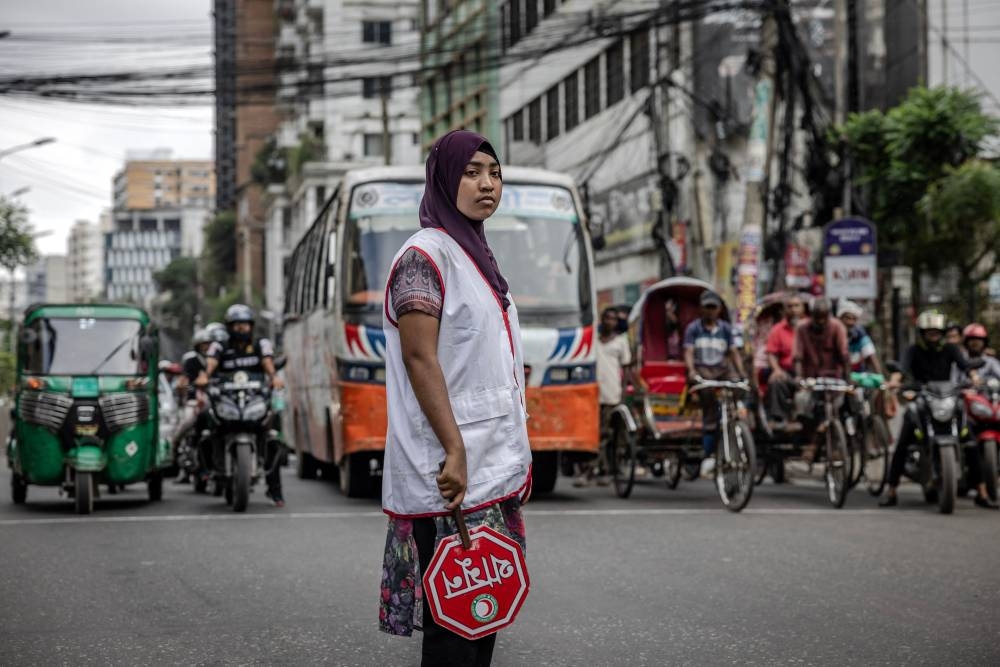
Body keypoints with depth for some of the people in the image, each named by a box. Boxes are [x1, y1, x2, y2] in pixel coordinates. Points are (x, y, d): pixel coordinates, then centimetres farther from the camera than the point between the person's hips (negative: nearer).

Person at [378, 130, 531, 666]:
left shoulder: (477, 254, 18)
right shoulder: (426, 255, -9)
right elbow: (420, 358, -17)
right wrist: (455, 452, -23)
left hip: (493, 465, 9)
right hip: (451, 470, -9)